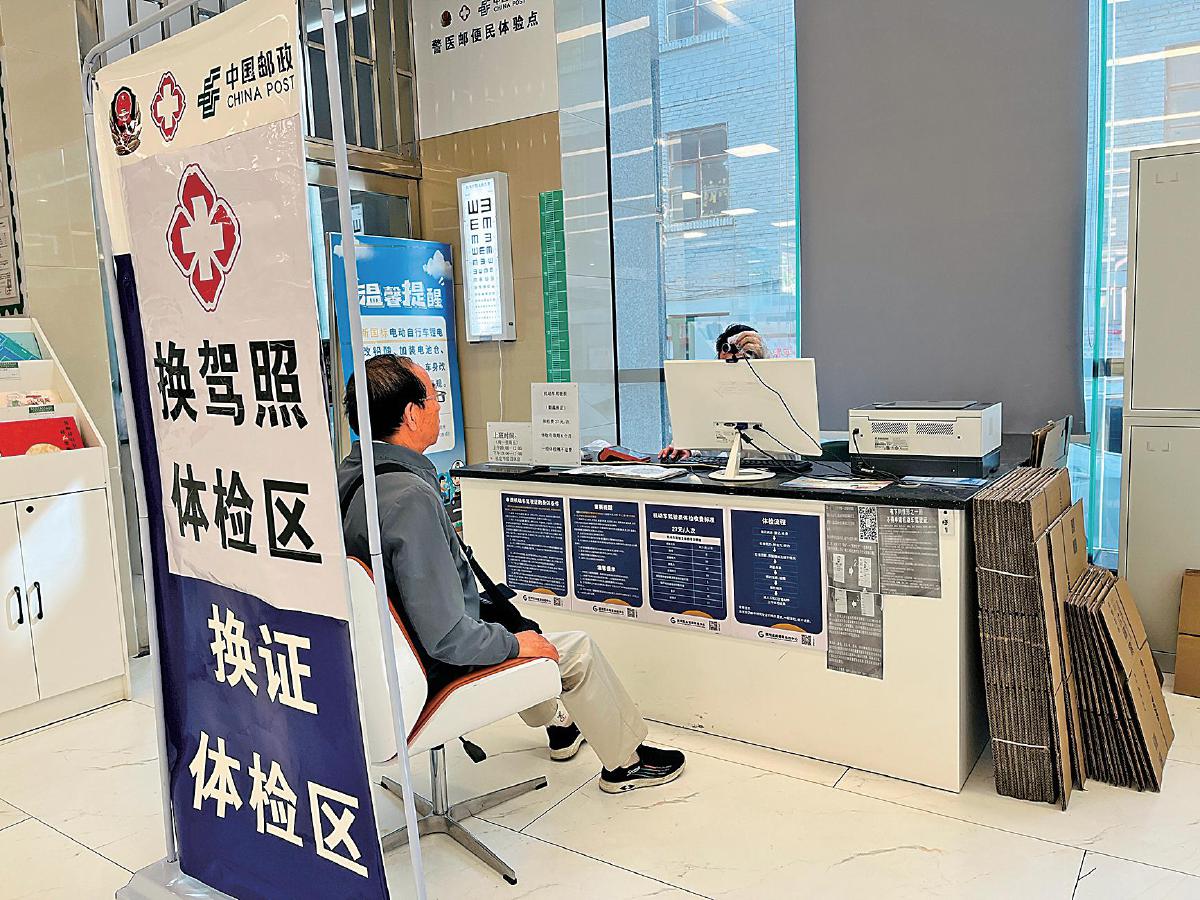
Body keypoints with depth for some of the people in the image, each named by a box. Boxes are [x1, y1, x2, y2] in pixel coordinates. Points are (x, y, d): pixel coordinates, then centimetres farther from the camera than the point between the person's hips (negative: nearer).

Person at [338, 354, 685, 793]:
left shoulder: (347, 475, -5)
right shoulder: (411, 499, -33)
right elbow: (447, 638, -31)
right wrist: (514, 643, -15)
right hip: (432, 676, -9)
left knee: (505, 625, 33)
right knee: (577, 649, 6)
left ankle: (558, 727, 50)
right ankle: (624, 763, 28)